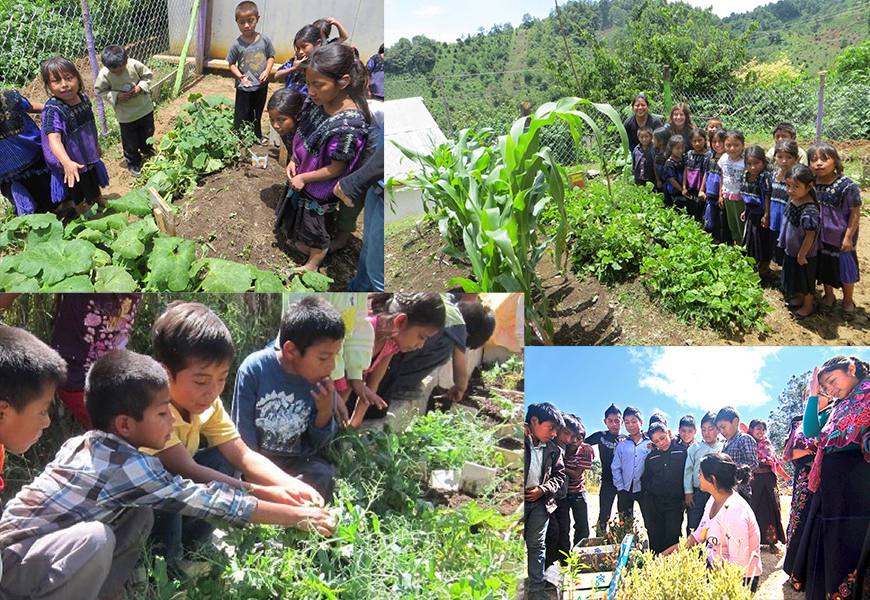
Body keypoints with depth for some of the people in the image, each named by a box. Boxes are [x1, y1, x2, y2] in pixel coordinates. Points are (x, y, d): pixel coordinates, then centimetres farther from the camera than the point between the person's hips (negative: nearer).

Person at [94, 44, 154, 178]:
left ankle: (147, 152, 56)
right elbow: (100, 91, -10)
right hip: (125, 114, -2)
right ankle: (134, 163, 37)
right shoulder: (104, 75, -24)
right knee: (130, 141, 11)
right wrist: (116, 96, -26)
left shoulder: (135, 65, -22)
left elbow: (148, 75, -5)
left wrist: (140, 87, -22)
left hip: (145, 107, 2)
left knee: (148, 133, 24)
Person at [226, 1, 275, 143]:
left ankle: (257, 136, 39)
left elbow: (271, 57, 4)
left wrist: (267, 70, -12)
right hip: (244, 87, -2)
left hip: (261, 85, 2)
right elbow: (232, 64, -4)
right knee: (242, 115, 6)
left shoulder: (264, 40, -7)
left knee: (257, 113, 20)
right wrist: (239, 76, -22)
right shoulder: (237, 44, -12)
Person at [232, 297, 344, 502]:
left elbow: (318, 445, 2)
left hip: (296, 461, 3)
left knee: (323, 476, -25)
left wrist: (325, 412, -16)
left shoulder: (322, 383, -8)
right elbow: (243, 430, -10)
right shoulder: (254, 369, -16)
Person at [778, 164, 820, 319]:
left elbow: (810, 236, -26)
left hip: (805, 254, -8)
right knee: (796, 278, 27)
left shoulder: (809, 211, -34)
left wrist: (802, 255, -17)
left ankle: (807, 306, 34)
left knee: (806, 280, 14)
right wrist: (784, 242, 15)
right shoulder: (792, 200, -8)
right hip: (791, 250, 8)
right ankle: (800, 299, 49)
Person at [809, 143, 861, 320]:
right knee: (825, 268, 20)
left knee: (845, 269, 11)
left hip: (841, 238, -4)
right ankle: (829, 296, 42)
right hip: (821, 237, 4)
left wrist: (848, 237, -14)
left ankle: (848, 301, 32)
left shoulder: (847, 186, -20)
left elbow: (855, 213, -14)